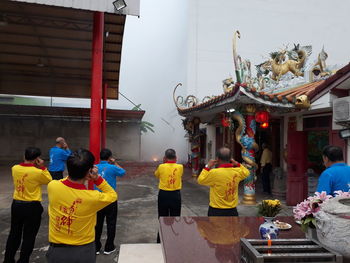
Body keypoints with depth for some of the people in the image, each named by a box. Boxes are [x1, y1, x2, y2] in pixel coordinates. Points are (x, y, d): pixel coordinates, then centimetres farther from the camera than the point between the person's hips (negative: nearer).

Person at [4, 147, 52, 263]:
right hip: (32, 207, -5)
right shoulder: (38, 172, -19)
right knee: (29, 237, 9)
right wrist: (42, 167, -4)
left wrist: (36, 168, 7)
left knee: (14, 234, 21)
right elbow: (49, 180, -2)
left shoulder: (15, 168, -5)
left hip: (16, 205, 6)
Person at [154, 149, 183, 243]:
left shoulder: (161, 167, -10)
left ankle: (160, 242, 22)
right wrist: (174, 162, 9)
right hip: (176, 195, 0)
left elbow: (156, 175, 11)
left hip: (163, 195, 0)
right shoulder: (180, 167, -8)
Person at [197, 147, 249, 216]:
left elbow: (200, 180, -5)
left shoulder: (214, 173, -20)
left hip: (216, 211, -4)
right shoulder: (237, 172, -6)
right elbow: (246, 172, 18)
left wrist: (207, 167, -1)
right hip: (232, 210, 4)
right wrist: (237, 164, 11)